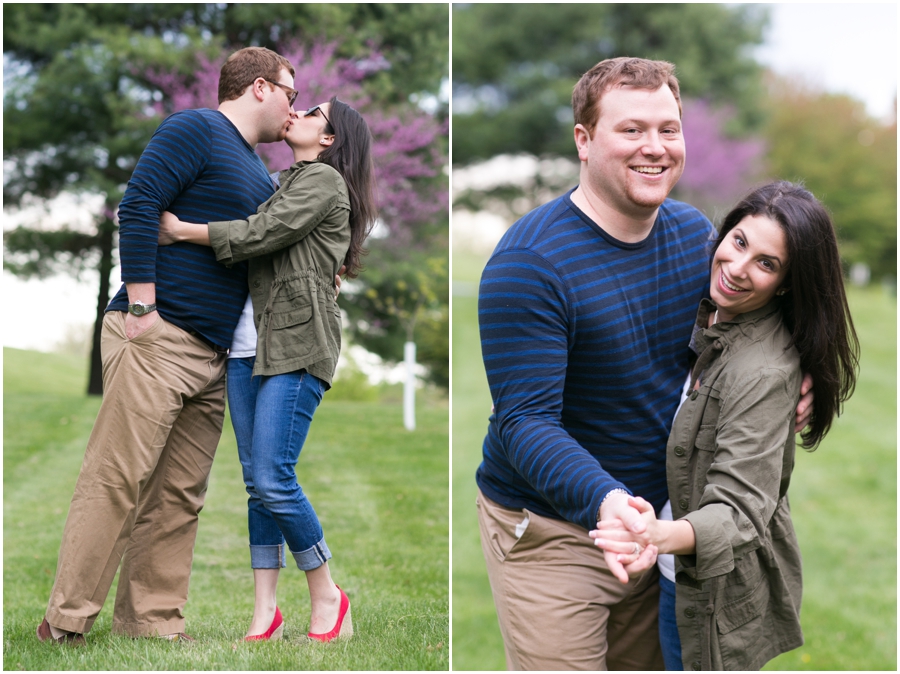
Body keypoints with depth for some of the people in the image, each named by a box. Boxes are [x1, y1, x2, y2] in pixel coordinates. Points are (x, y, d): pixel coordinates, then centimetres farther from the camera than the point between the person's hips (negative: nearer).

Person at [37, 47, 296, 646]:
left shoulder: (258, 172, 24)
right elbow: (138, 207, -13)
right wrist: (141, 307, -18)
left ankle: (154, 624, 10)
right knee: (117, 481, -9)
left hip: (212, 358, 9)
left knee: (179, 498, 6)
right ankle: (67, 623, -5)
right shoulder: (197, 130, -3)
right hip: (158, 338, -9)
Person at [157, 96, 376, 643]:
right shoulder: (284, 183, 25)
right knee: (256, 480, 3)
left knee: (273, 478, -14)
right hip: (253, 338, 8)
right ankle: (265, 613, 4)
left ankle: (327, 597, 1)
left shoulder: (324, 179, -2)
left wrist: (182, 231, -8)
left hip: (298, 342, -8)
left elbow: (262, 233, -12)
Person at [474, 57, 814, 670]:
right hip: (551, 532, -6)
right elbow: (526, 421, -26)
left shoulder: (695, 233, 1)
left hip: (658, 520, 6)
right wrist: (603, 500, -44)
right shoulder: (529, 263, -21)